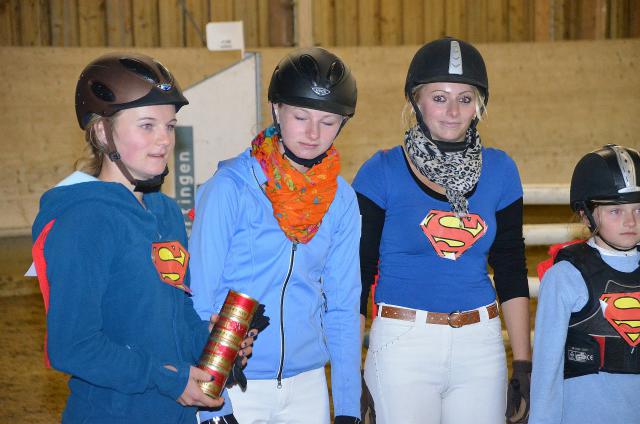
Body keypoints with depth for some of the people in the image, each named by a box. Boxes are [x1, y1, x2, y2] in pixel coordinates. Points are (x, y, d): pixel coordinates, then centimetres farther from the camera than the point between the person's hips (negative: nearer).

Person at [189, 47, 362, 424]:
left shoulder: (341, 199, 1)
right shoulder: (229, 188, -11)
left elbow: (343, 305, 5)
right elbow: (200, 298, -10)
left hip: (308, 384, 4)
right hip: (234, 388, -4)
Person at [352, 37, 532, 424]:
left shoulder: (499, 171, 5)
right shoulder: (382, 173, -5)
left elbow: (512, 271, 9)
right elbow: (357, 274, -2)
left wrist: (524, 365, 7)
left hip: (481, 346, 3)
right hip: (403, 344, -3)